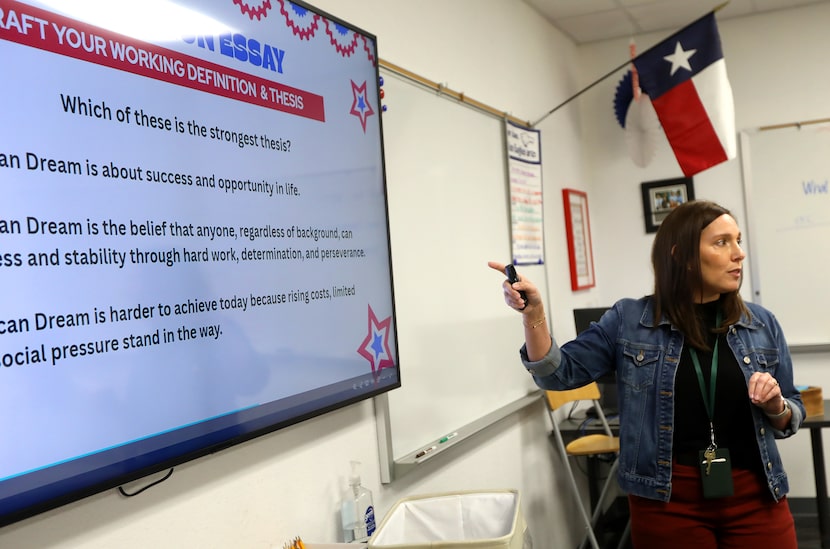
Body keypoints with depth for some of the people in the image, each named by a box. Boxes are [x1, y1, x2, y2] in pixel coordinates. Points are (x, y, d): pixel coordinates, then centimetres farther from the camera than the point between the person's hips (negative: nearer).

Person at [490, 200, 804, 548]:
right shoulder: (628, 321, -4)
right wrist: (533, 312, -22)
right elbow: (559, 373, -7)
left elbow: (791, 418, 10)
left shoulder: (762, 324, 2)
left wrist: (775, 405, -13)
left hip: (754, 497, 2)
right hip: (667, 499, -2)